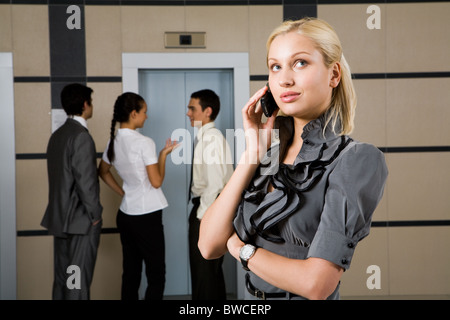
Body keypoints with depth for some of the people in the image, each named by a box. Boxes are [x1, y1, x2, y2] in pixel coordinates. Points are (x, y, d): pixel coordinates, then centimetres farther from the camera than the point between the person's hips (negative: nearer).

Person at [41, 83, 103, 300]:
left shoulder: (57, 135, 11)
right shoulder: (81, 136, -16)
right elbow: (85, 180, -20)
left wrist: (61, 210, 17)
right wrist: (95, 214, -11)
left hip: (60, 217, 9)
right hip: (81, 220, -9)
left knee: (62, 277, 13)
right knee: (79, 282, -3)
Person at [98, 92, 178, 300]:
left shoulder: (113, 141, 6)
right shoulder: (144, 143, -15)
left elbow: (103, 171, 21)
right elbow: (156, 181, -14)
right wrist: (164, 154, -3)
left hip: (125, 214, 8)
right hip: (147, 216, -8)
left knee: (130, 273, 12)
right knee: (156, 276, -1)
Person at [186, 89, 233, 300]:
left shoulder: (210, 138, -17)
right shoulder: (208, 136, 14)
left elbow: (214, 182, -23)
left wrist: (202, 214, -18)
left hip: (209, 207, -10)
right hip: (208, 207, 10)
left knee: (203, 269, -3)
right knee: (213, 268, 19)